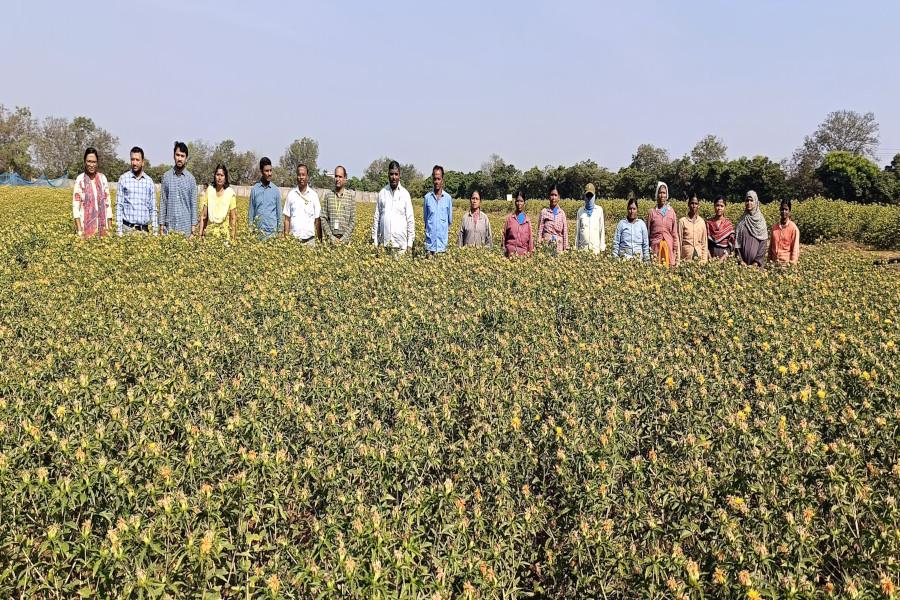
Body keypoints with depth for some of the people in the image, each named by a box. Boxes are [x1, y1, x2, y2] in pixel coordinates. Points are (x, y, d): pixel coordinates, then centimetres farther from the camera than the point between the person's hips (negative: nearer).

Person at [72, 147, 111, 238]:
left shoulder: (102, 178, 5)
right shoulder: (80, 180, -3)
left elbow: (107, 203, 7)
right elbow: (75, 206, -5)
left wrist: (110, 227, 3)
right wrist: (79, 229, -13)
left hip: (102, 226, 3)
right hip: (86, 225, -2)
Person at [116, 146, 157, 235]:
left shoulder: (149, 181, 8)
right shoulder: (123, 179, 2)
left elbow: (153, 208, 10)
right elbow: (119, 205, 0)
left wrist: (155, 231, 3)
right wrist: (119, 230, -7)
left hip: (144, 229, 2)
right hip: (128, 228, -2)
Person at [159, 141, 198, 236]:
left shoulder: (191, 178, 3)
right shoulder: (166, 176, 5)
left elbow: (193, 204, 3)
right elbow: (162, 202, 5)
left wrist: (193, 226, -3)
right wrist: (161, 225, 0)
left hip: (186, 226, 0)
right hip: (169, 226, 1)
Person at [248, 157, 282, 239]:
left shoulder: (276, 190, 3)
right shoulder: (254, 189, 3)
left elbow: (279, 212, 7)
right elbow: (251, 212, 8)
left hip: (272, 231, 0)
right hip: (257, 231, 0)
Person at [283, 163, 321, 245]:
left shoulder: (313, 195, 4)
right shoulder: (291, 194, 6)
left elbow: (317, 220, 5)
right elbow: (287, 219, 8)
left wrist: (320, 240, -1)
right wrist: (286, 238, 0)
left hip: (309, 239, 0)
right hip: (294, 238, 0)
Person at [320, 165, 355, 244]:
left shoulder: (350, 196, 4)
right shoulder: (327, 195, 6)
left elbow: (353, 220, 2)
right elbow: (323, 218, 3)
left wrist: (344, 237, -9)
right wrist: (330, 236, -8)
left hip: (345, 239, 0)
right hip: (330, 238, 1)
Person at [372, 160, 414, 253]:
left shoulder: (405, 194, 3)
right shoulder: (382, 193, 8)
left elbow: (410, 219, 4)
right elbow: (376, 217, 11)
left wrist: (410, 242, -2)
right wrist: (375, 240, 6)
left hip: (401, 243, -1)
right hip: (384, 242, 1)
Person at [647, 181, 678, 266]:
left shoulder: (671, 211, 7)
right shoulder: (652, 211, 4)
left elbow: (674, 232, 9)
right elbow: (647, 232, 6)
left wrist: (675, 248, 4)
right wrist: (647, 248, 2)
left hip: (669, 246, 1)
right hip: (656, 246, -1)